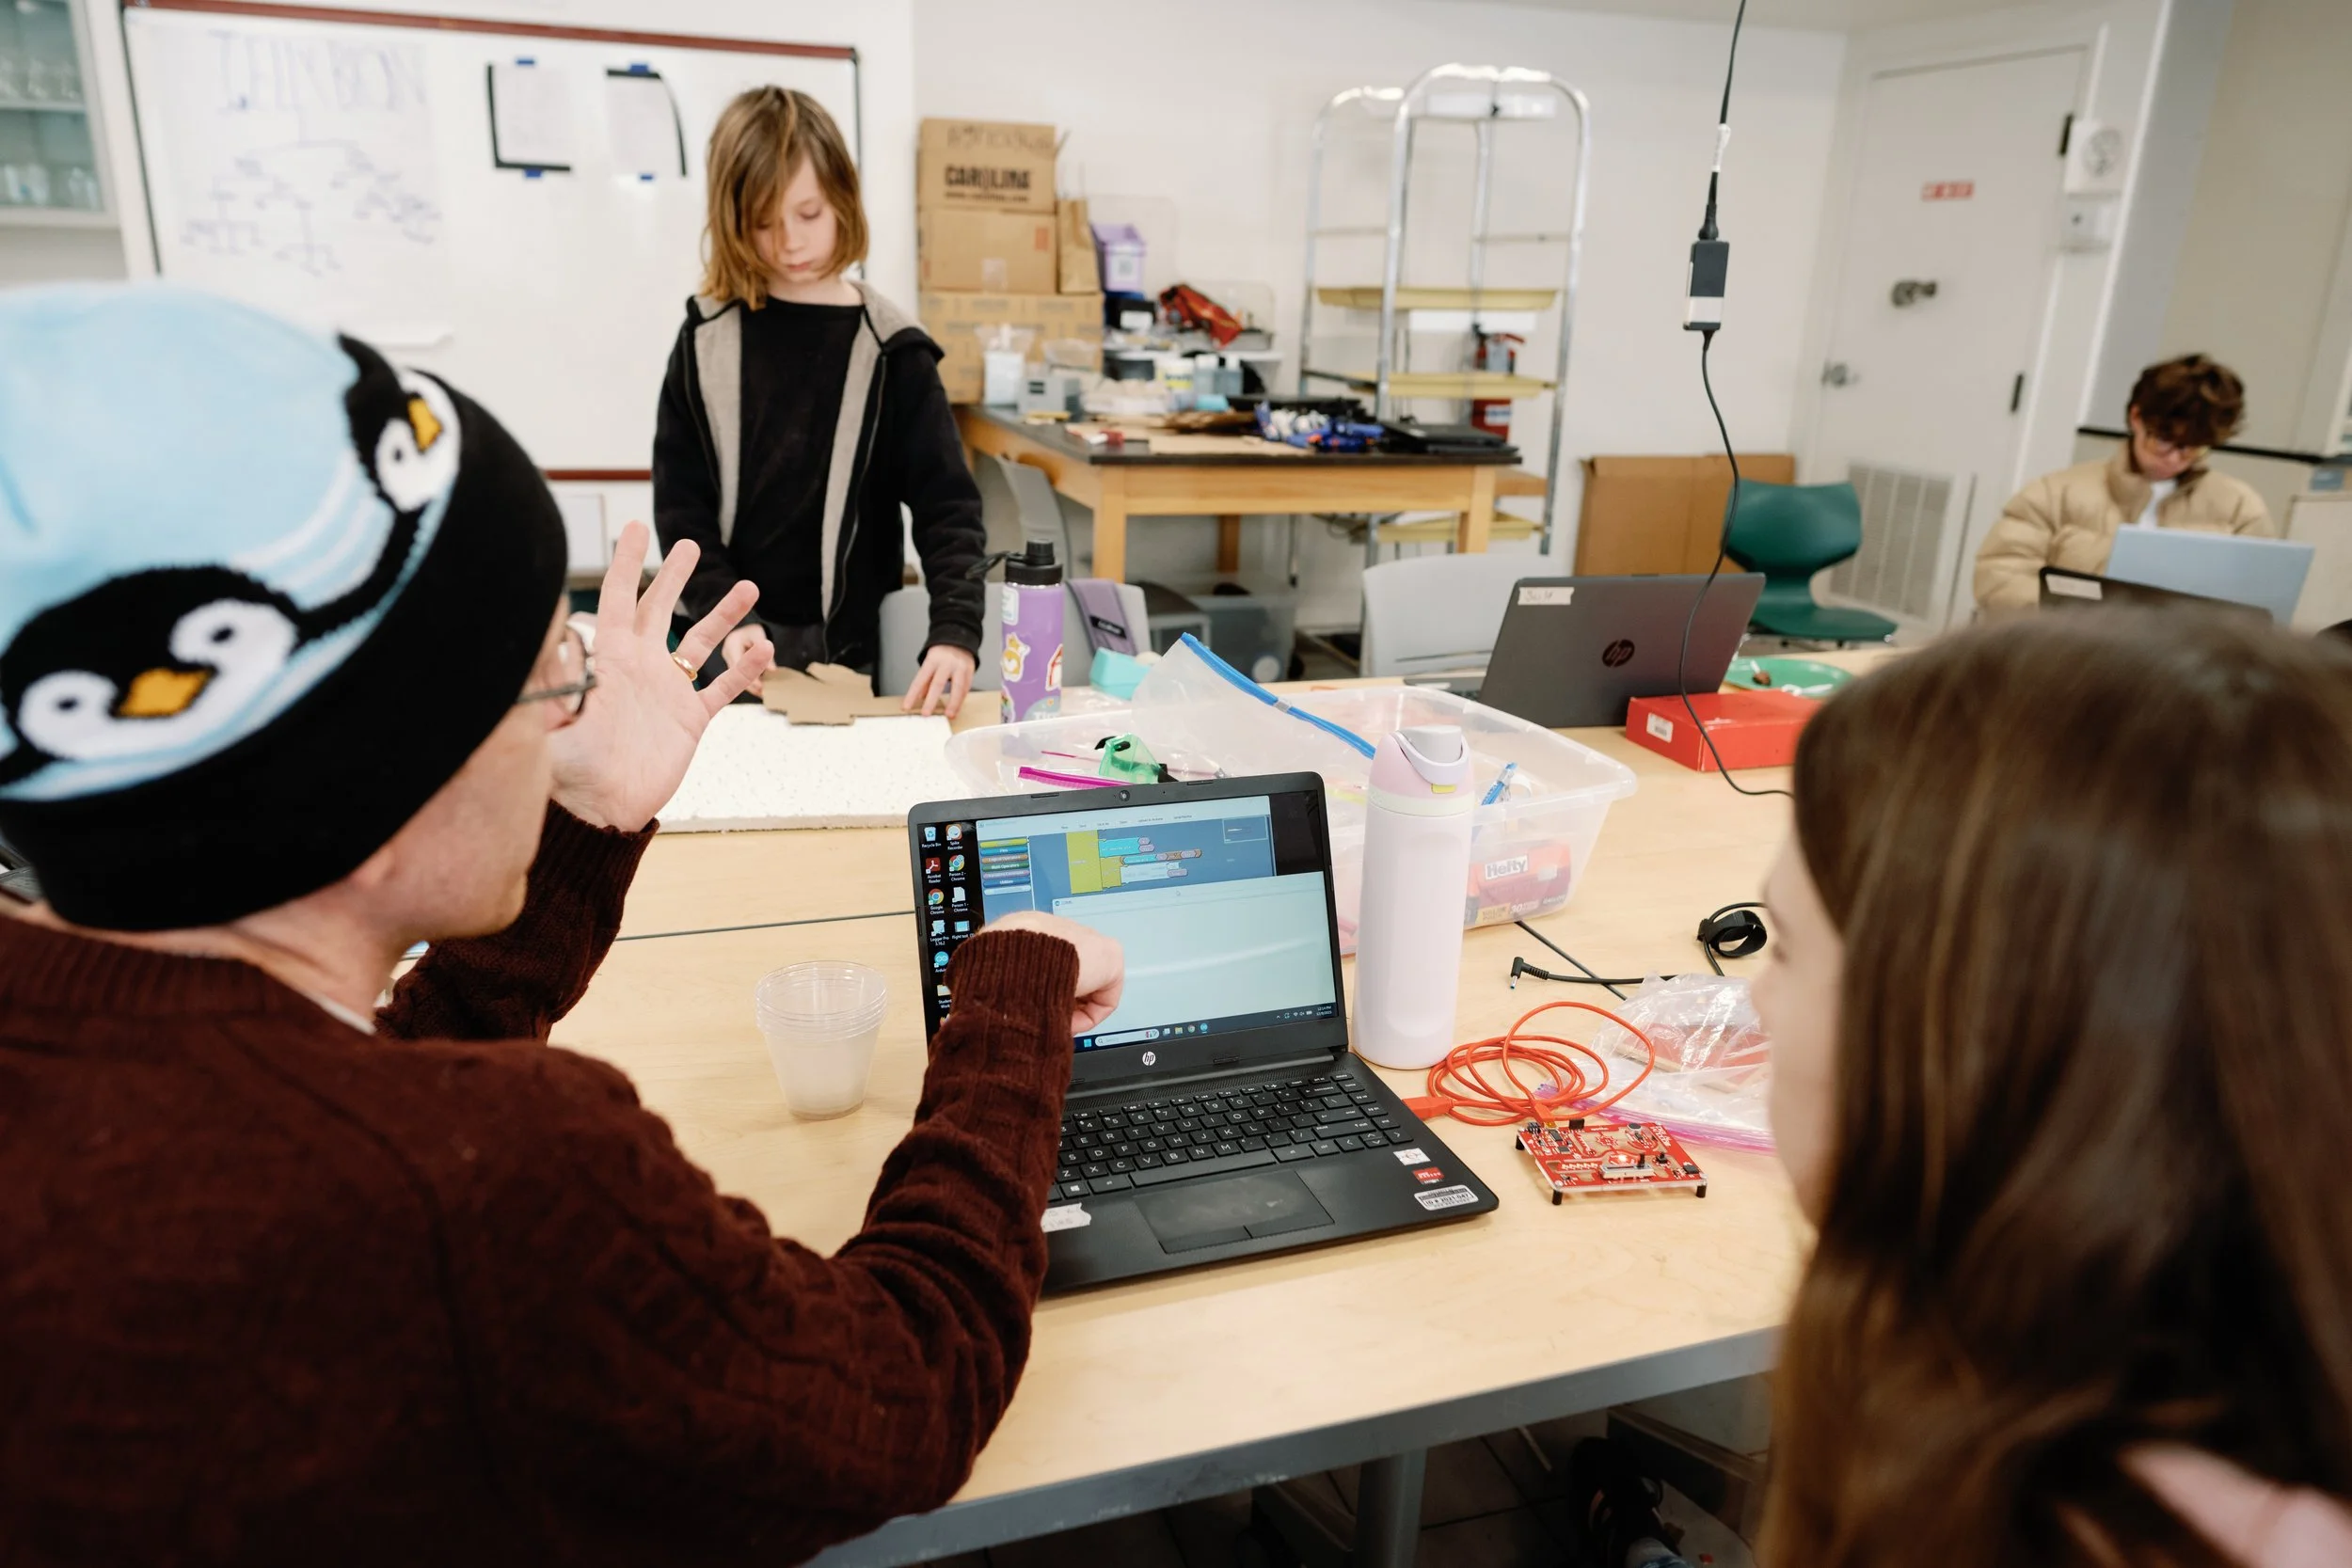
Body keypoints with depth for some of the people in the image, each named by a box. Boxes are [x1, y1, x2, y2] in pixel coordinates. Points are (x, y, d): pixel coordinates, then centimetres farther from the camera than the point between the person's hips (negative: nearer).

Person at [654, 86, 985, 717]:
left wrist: (954, 631, -26)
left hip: (848, 648, -1)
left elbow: (947, 503, -10)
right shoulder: (707, 340, 1)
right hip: (733, 643, 1)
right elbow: (680, 503, 1)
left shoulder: (888, 349, -3)